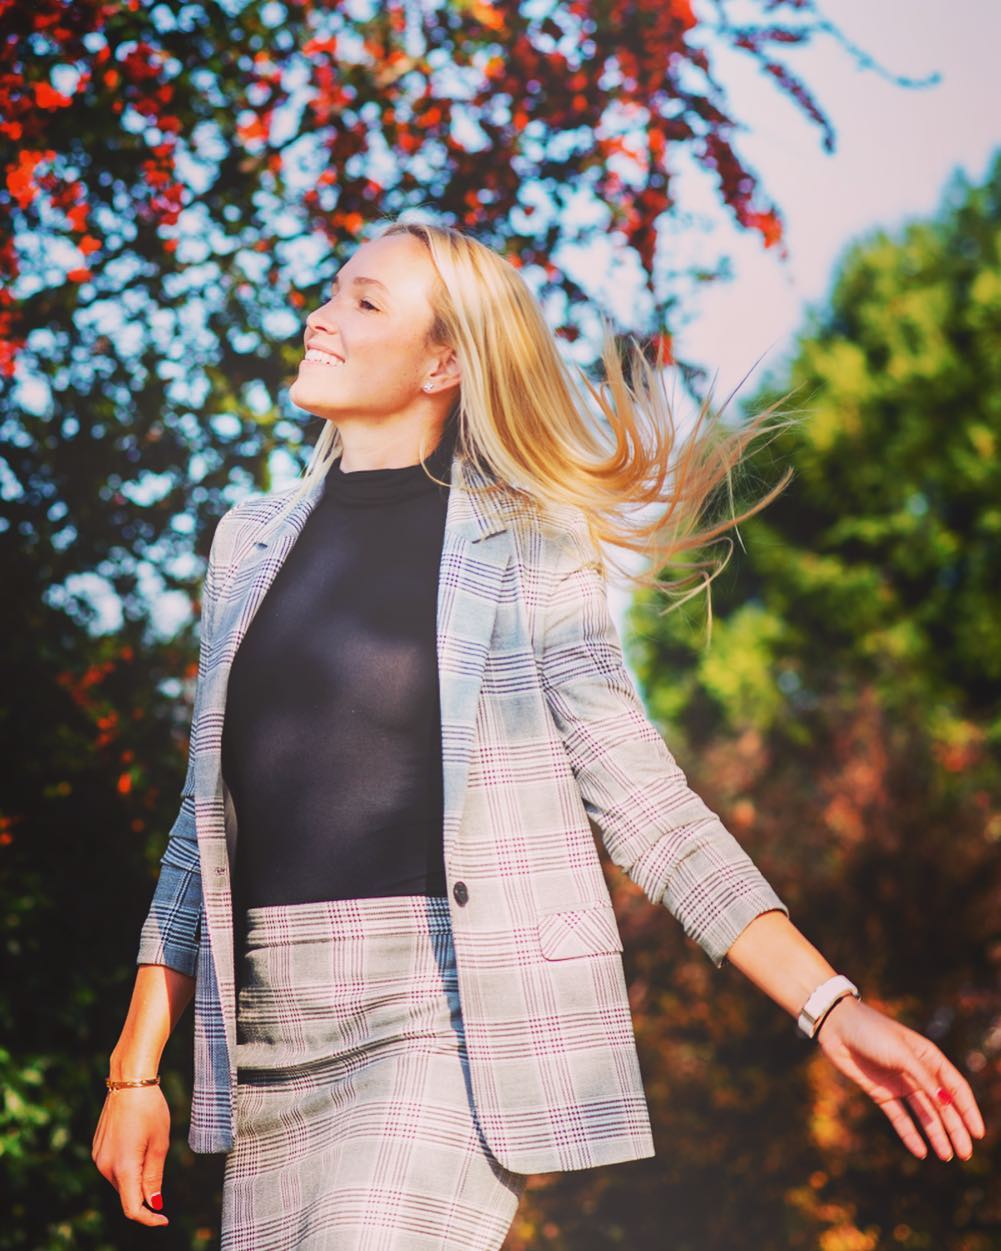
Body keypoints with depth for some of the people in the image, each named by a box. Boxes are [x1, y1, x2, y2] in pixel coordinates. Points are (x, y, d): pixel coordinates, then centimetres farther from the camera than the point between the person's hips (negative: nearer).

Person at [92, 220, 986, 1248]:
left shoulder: (526, 547, 0)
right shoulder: (252, 540, 14)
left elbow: (642, 800, -2)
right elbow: (207, 815, 16)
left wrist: (830, 1006, -11)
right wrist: (136, 1069, 12)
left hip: (454, 1014, -5)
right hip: (271, 1032, 5)